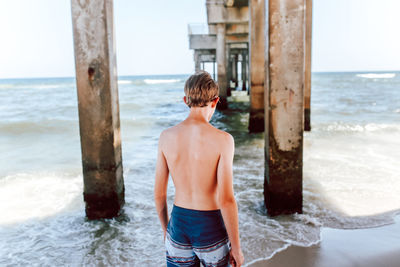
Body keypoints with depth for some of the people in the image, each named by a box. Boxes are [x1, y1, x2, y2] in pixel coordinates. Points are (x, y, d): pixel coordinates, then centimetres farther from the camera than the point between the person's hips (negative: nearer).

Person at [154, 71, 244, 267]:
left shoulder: (166, 136, -7)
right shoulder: (222, 140, -19)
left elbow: (159, 193, 0)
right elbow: (226, 200, -20)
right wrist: (236, 247, -7)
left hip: (179, 223, 3)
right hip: (210, 229, -3)